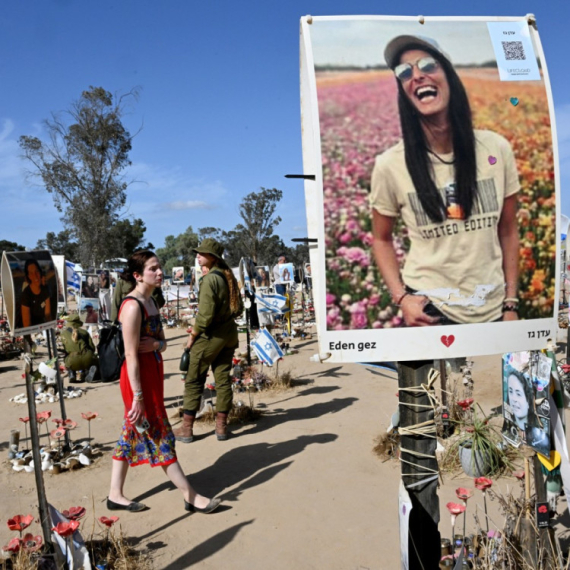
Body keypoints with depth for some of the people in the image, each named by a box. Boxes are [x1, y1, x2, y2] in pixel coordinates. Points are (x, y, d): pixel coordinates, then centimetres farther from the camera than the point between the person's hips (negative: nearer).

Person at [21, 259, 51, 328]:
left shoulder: (45, 289, -1)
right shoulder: (26, 294, -18)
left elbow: (47, 314, 2)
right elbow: (26, 324, -17)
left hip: (43, 325, 5)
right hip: (31, 329, -5)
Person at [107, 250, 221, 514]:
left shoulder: (150, 302, 10)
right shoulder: (132, 306, -18)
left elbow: (163, 342, 13)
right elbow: (131, 355, -21)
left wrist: (156, 344, -12)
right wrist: (137, 396, -21)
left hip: (153, 372, 9)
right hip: (138, 376, -9)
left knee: (131, 434, 15)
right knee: (160, 436, 0)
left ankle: (115, 495, 26)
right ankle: (191, 498, 9)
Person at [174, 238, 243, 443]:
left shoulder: (209, 279, -17)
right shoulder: (228, 276, 7)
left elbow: (205, 314, -21)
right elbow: (238, 308, 12)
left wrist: (193, 335, -9)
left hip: (210, 335, -8)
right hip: (229, 334, 8)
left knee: (194, 381, 4)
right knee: (223, 379, 11)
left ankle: (186, 429, 10)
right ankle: (221, 427, 16)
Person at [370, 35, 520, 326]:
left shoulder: (496, 149, -6)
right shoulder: (390, 165, -12)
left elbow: (508, 232, 2)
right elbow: (381, 239, 1)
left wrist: (511, 304, 3)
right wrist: (401, 297, -11)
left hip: (492, 307, 3)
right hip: (429, 308, -2)